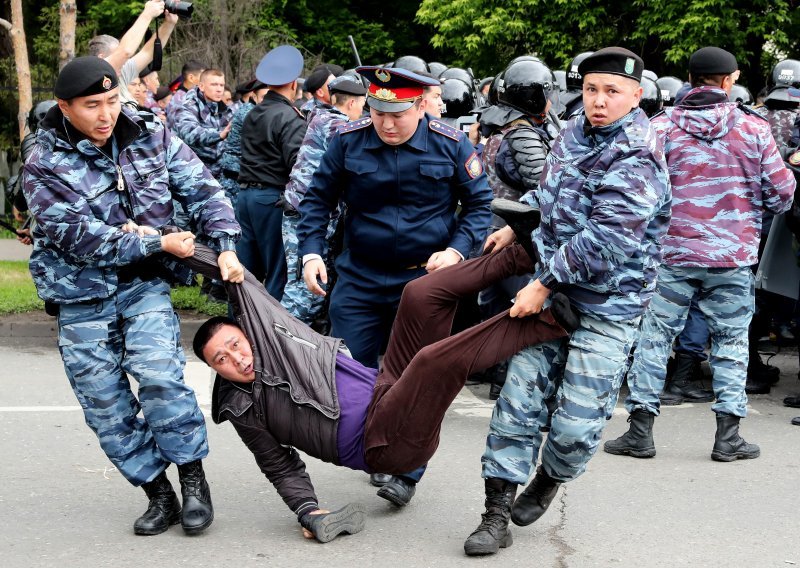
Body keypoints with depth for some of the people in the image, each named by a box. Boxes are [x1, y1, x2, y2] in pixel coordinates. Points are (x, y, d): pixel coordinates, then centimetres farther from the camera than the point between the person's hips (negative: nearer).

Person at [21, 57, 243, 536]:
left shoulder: (149, 135, -4)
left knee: (161, 376, -20)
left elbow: (202, 188, -3)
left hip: (143, 285, 0)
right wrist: (158, 243, -20)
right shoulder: (44, 166, -14)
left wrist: (226, 246, -16)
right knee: (106, 406, 2)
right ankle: (159, 495, 16)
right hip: (81, 298, 0)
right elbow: (81, 237, -20)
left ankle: (194, 481, -4)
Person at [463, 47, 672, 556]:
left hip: (607, 308, -6)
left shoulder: (636, 160, -18)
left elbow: (603, 241, -24)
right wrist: (518, 228, 19)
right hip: (553, 291, 6)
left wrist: (545, 285, -21)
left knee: (576, 424, -4)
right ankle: (497, 515, 7)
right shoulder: (576, 132, 7)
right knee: (519, 400, 0)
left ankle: (548, 481, 28)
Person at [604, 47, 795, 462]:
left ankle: (640, 430, 9)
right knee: (730, 342, 9)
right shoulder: (753, 128, -1)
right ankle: (728, 436, 10)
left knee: (655, 337, 7)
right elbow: (781, 193, 2)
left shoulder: (662, 127, -2)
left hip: (673, 253, 0)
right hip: (733, 257, 0)